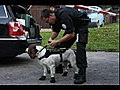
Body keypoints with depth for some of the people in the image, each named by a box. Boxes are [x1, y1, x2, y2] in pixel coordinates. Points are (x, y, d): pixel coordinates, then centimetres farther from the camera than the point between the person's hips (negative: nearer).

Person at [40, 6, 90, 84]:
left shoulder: (64, 16, -35)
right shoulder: (55, 17, -7)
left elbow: (71, 34, -33)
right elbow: (56, 31, 8)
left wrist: (57, 42, -29)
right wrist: (51, 38, -13)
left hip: (82, 24, -9)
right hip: (71, 26, 9)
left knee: (80, 46, -24)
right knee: (63, 46, 2)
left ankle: (82, 74, -27)